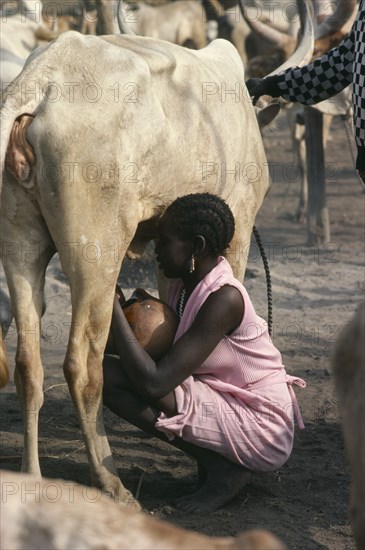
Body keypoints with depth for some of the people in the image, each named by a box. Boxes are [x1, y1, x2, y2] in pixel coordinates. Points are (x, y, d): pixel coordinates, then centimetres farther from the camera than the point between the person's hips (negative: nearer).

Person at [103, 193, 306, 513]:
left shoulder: (224, 299, -24)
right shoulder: (185, 286, 4)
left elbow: (155, 382, -28)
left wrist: (114, 310, -21)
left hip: (261, 429, -10)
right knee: (109, 373, 0)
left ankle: (223, 471, -9)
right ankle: (215, 461, 4)